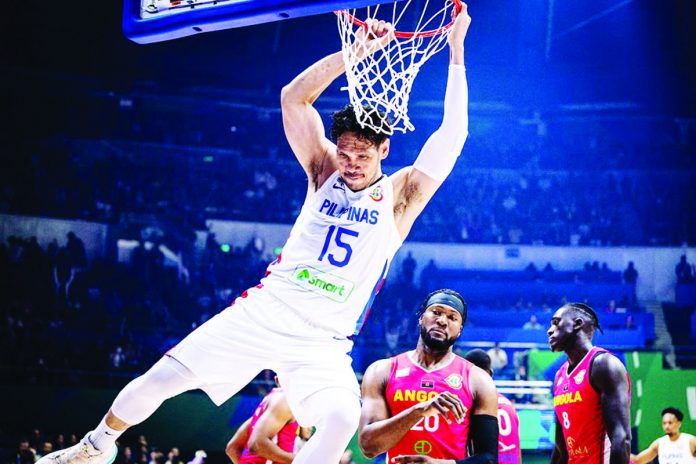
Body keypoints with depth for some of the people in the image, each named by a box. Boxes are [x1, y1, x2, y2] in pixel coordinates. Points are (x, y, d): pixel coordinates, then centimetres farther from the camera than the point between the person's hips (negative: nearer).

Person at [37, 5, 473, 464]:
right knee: (160, 379, -3)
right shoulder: (325, 171, 7)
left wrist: (456, 51, -17)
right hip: (265, 310, 2)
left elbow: (451, 136, -11)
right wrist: (354, 52, -15)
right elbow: (293, 97, -4)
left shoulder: (400, 197, 1)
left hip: (323, 342, -2)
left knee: (342, 418, -31)